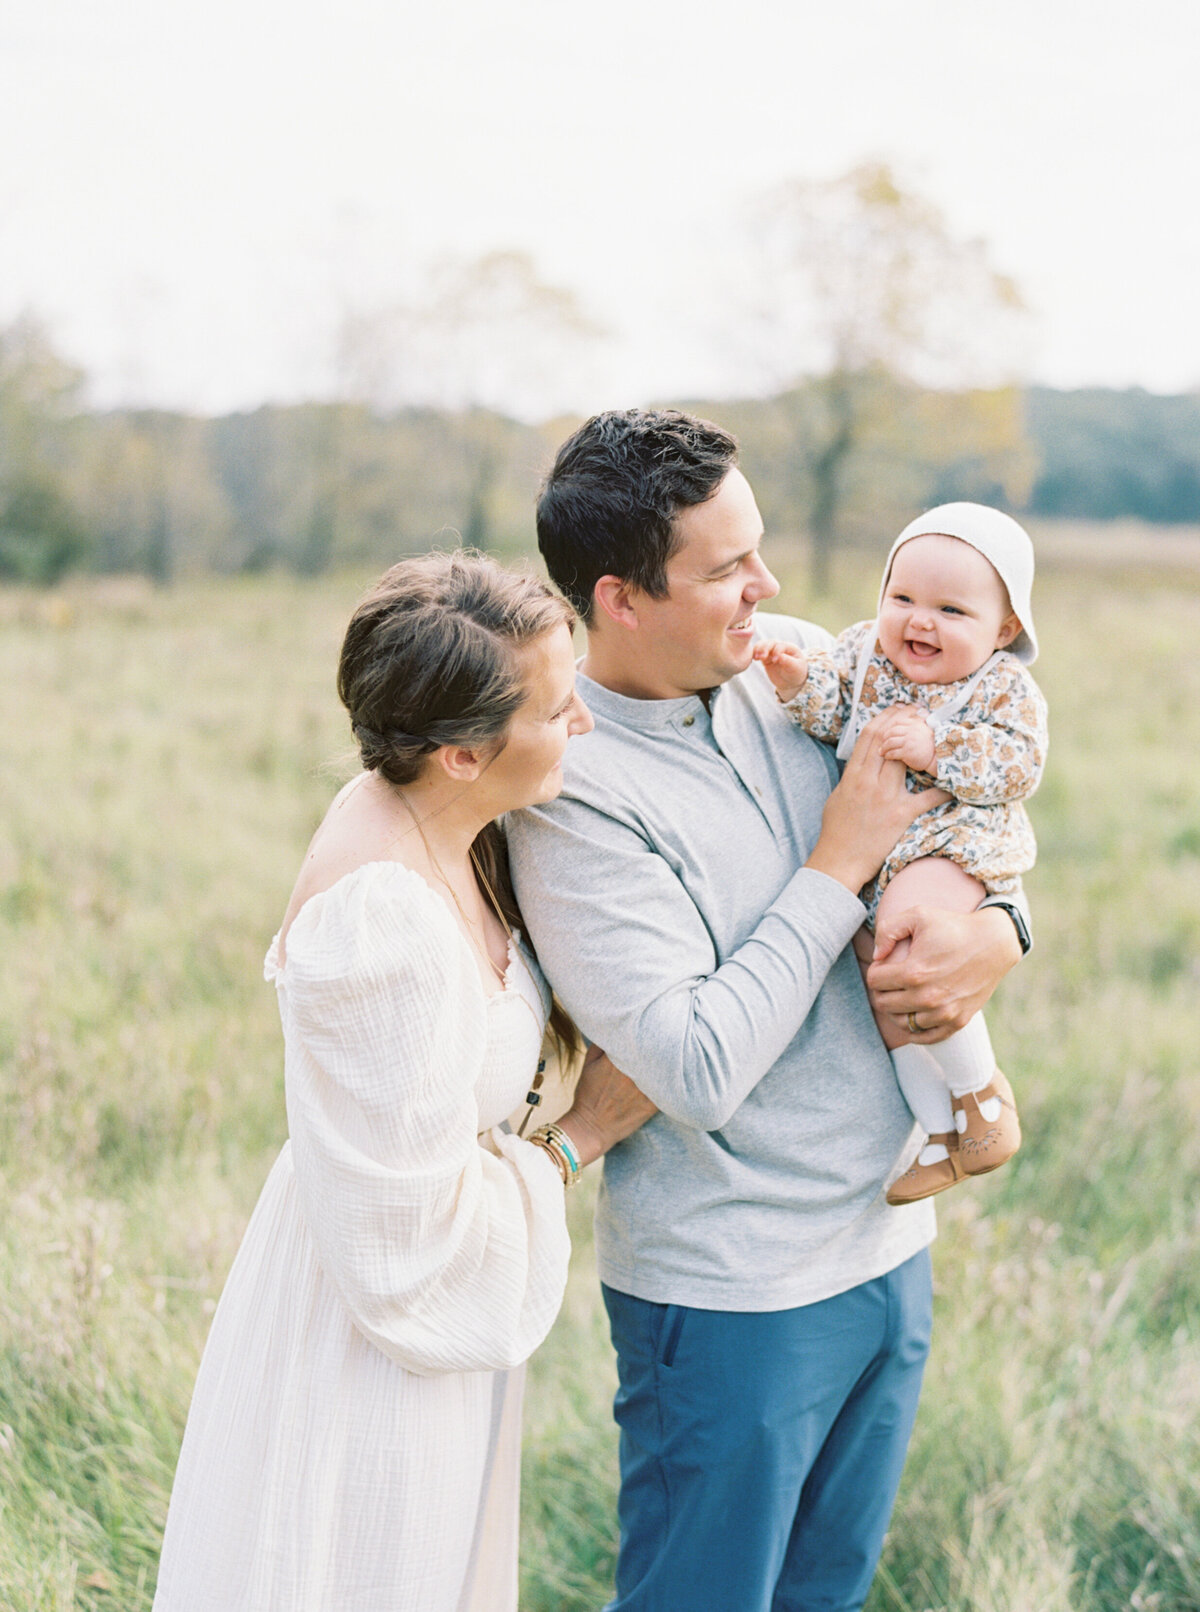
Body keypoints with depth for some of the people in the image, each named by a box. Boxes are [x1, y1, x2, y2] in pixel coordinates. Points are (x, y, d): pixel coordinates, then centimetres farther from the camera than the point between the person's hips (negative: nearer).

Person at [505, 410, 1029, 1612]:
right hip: (733, 1294, -7)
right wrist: (840, 866, -20)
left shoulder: (798, 661, -1)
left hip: (890, 1239, 7)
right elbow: (697, 1068, -27)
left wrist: (996, 931, -9)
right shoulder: (571, 788, -22)